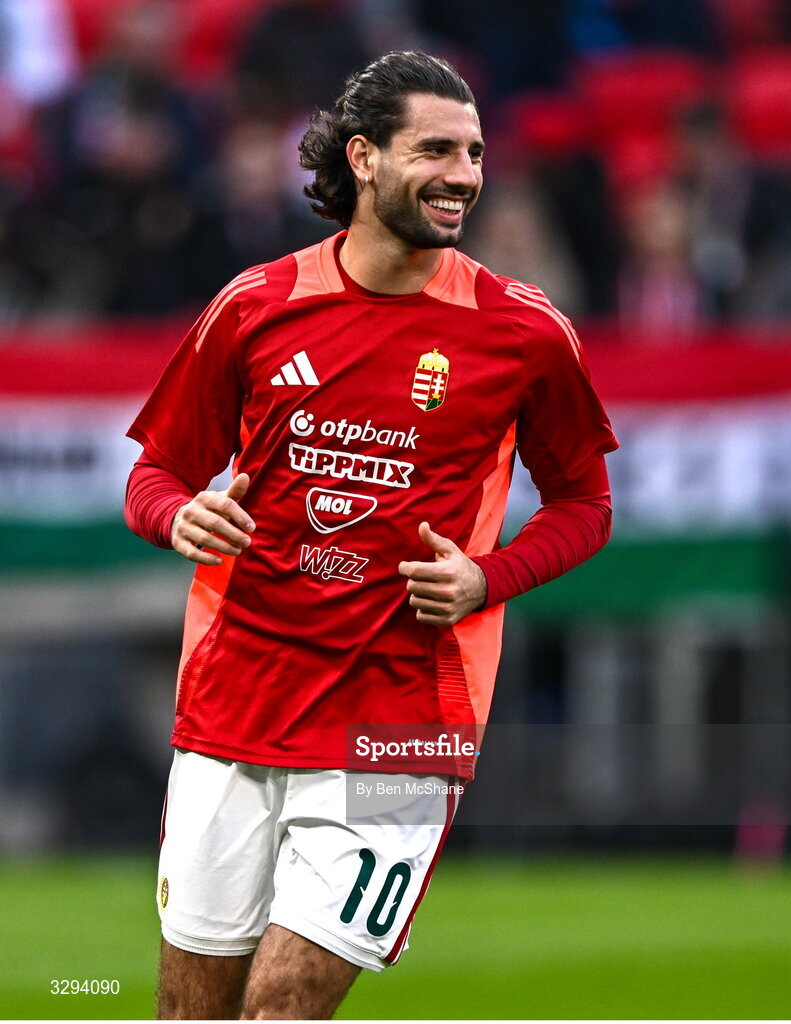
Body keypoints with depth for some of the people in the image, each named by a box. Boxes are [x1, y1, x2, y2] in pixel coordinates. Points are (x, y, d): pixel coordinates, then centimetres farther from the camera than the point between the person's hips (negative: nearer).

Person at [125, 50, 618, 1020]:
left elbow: (583, 501, 12)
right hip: (229, 708, 2)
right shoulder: (256, 306, 3)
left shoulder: (524, 333, -1)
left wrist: (486, 579, -6)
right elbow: (158, 469, 14)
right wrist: (181, 516, -10)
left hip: (394, 725, -2)